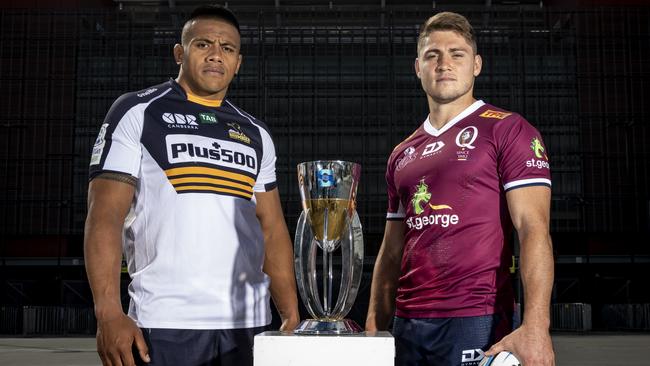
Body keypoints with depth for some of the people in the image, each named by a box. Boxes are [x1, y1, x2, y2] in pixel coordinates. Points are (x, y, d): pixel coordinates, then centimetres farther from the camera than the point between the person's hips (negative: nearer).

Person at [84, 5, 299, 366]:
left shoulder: (256, 134, 14)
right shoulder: (137, 113, 1)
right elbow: (104, 217, -6)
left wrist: (291, 316, 6)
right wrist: (109, 314, -17)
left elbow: (272, 228, 14)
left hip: (250, 323, 4)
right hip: (165, 323, -4)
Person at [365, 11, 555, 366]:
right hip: (407, 324, 5)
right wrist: (373, 326, 9)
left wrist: (535, 326, -22)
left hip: (475, 322, -5)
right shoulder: (402, 155, 14)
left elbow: (533, 228, -11)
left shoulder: (507, 130, -2)